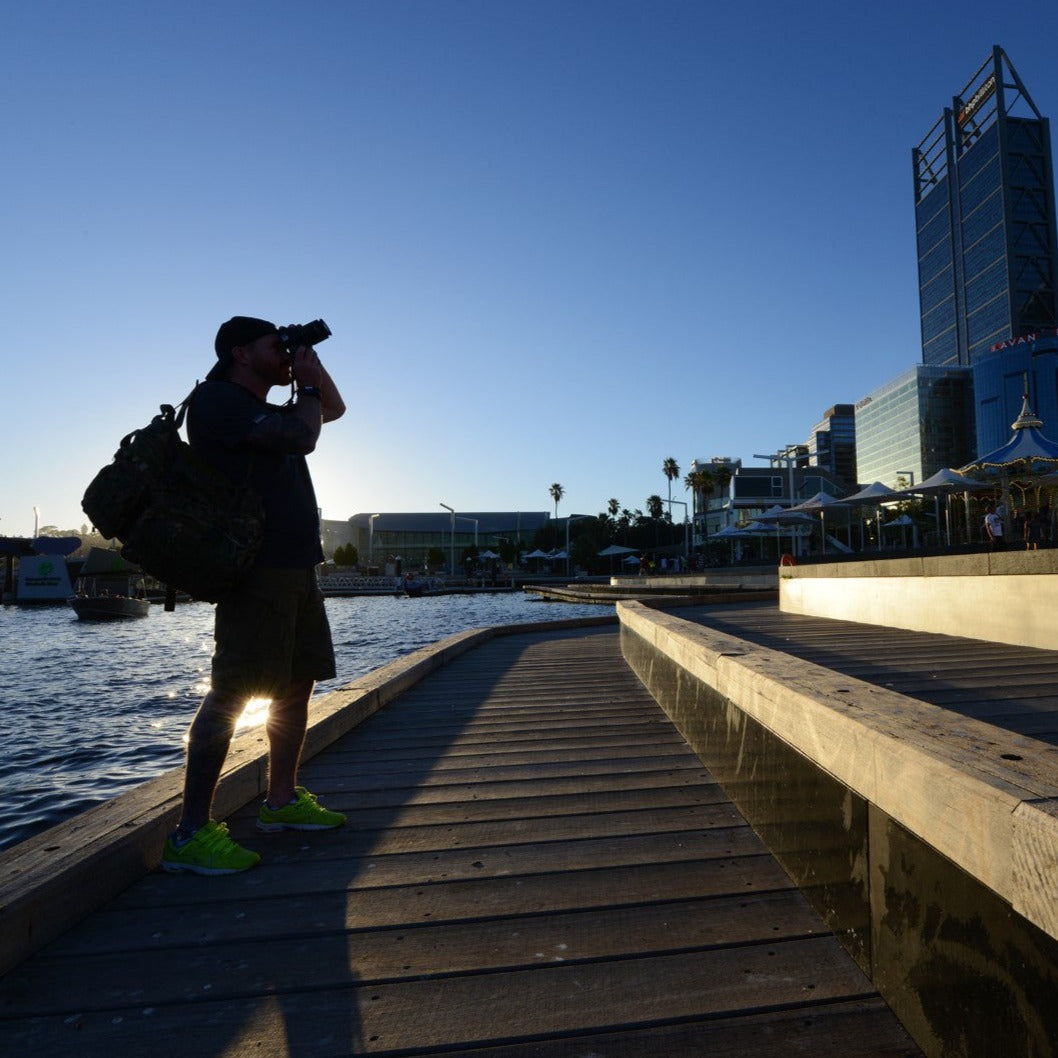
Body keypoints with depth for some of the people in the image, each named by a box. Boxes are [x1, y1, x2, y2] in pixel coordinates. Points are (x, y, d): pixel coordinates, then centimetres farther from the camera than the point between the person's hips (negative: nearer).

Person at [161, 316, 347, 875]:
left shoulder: (269, 412, 22)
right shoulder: (216, 400, -6)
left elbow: (334, 409, 32)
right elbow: (302, 437, -18)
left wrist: (312, 366, 17)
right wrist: (307, 384, 0)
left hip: (297, 567, 10)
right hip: (257, 568, -10)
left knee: (297, 685, 12)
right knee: (231, 693, -11)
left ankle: (282, 801, 23)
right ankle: (191, 833, -4)